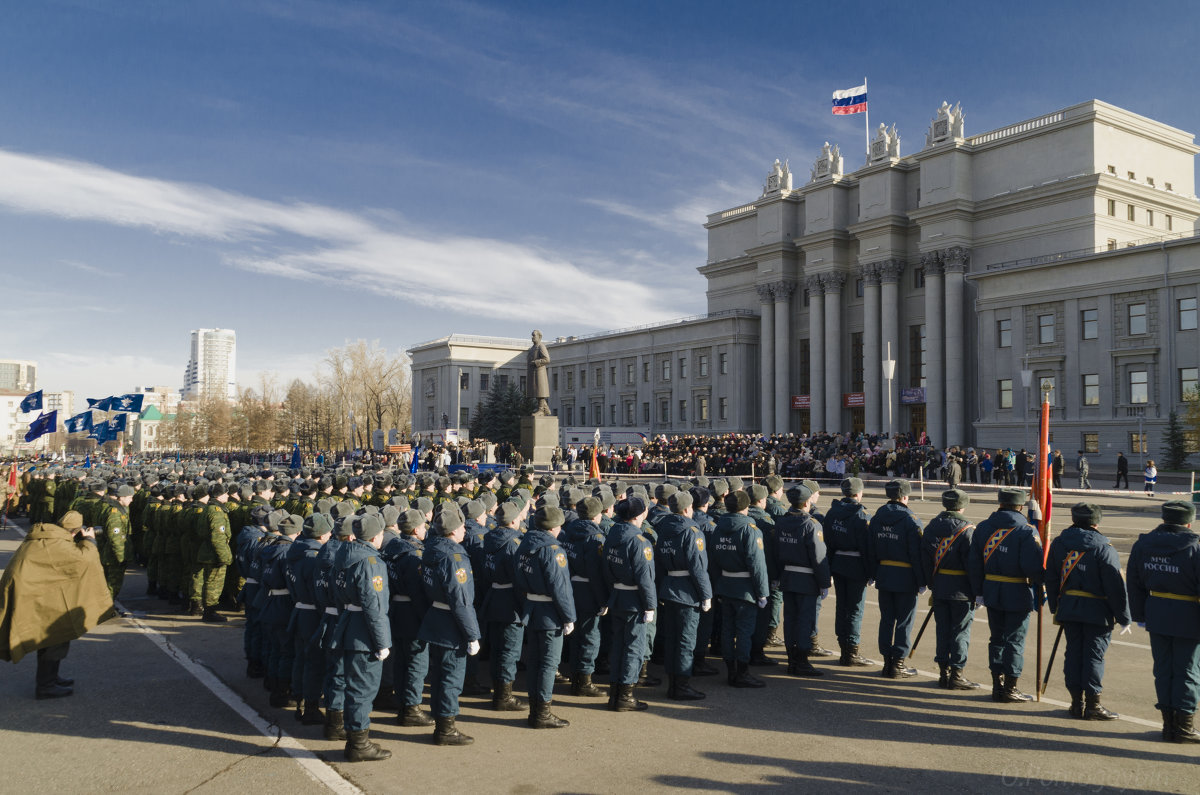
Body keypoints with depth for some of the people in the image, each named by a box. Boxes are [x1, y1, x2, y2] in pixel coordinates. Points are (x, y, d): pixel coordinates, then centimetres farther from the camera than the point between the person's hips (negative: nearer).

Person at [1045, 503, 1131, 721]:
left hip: (1068, 609, 4)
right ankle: (1093, 704, 6)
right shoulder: (1104, 549, -11)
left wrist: (1055, 608, 19)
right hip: (1098, 611, -4)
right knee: (1094, 654, 2)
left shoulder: (1058, 544, 3)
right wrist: (1124, 617, -3)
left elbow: (1051, 579, 10)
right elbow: (1116, 587, -11)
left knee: (1073, 653, 10)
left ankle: (1077, 702, 15)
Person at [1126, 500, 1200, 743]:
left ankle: (1169, 723, 19)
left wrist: (1140, 615, 17)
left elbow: (1134, 584, 8)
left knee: (1163, 670, 13)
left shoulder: (1143, 544, 2)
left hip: (1156, 617, 5)